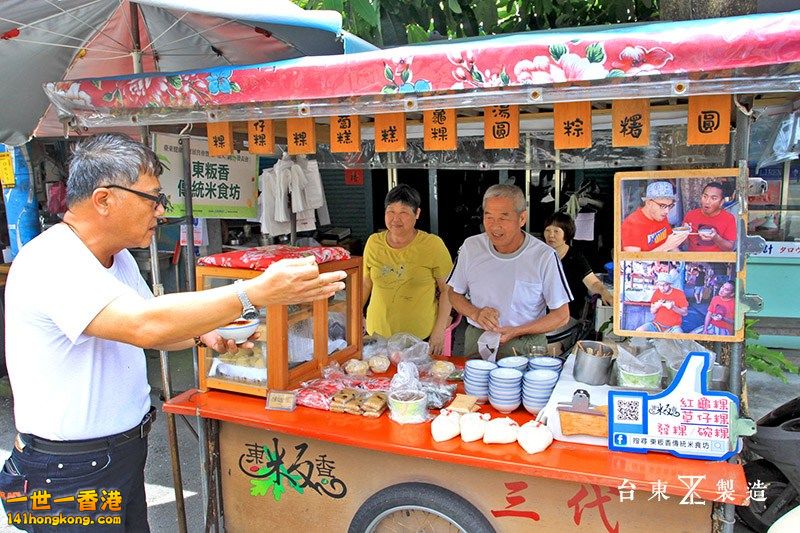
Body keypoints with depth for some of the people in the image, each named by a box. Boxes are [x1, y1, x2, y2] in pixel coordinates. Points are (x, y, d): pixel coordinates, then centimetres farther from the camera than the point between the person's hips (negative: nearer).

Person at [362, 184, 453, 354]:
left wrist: (440, 330, -9)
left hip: (421, 335, -3)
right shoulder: (373, 243, 3)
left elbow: (446, 290, -3)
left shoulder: (433, 245, -7)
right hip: (378, 333, 3)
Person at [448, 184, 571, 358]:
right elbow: (454, 293, 12)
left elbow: (562, 315, -3)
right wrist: (476, 313, -8)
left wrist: (516, 331, -14)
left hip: (526, 346, -1)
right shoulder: (470, 247, 0)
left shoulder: (544, 256, -9)